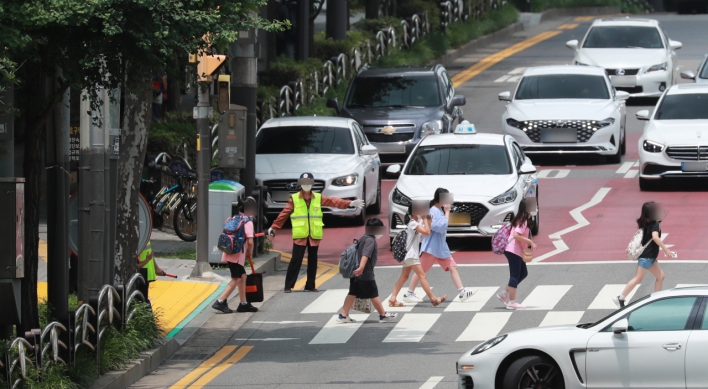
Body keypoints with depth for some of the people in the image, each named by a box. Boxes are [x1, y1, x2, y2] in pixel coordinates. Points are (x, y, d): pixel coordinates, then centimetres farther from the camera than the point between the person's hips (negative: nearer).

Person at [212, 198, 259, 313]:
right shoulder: (247, 222, -9)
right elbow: (250, 241, -16)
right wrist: (250, 254, 2)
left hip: (229, 252, 8)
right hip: (238, 255, -8)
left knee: (242, 276, 17)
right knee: (236, 279, -4)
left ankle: (243, 303, 21)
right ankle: (220, 302, -12)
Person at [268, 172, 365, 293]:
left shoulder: (318, 198, 8)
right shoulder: (294, 199, 0)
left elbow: (333, 201, 2)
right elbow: (284, 214, 1)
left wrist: (349, 203, -8)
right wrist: (274, 227, 0)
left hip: (314, 235, 3)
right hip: (299, 235, -3)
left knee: (313, 261, 9)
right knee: (296, 260, -7)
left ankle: (310, 286, 17)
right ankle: (288, 286, -4)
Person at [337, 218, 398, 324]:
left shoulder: (363, 238, 14)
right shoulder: (370, 241, -16)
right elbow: (365, 255, -30)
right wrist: (361, 268, -41)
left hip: (356, 274, 9)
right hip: (366, 275, -9)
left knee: (352, 294, 9)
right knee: (374, 294, 2)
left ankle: (343, 316, 6)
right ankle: (383, 315, 12)